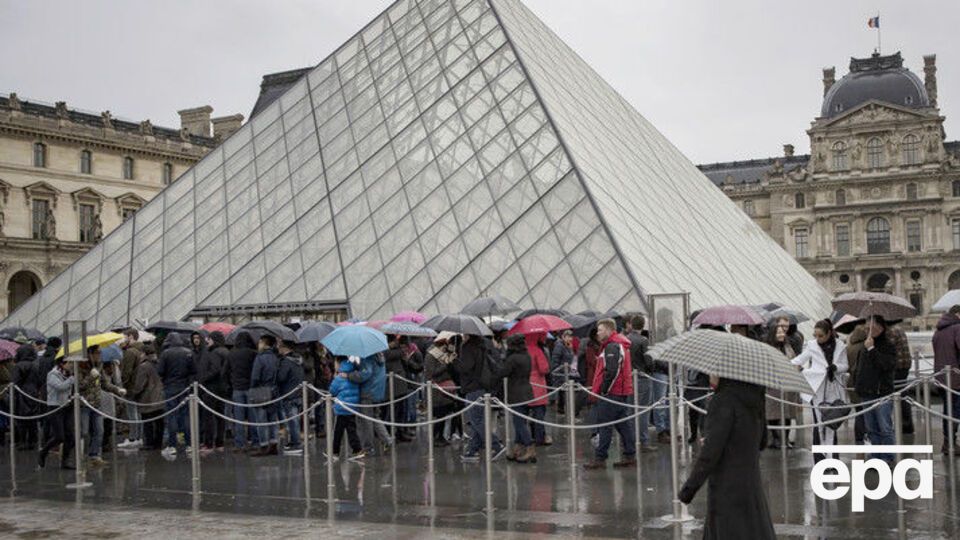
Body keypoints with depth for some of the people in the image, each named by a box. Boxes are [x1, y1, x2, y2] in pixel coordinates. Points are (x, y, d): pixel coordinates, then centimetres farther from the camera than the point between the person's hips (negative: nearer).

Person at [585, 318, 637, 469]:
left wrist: (604, 389, -16)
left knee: (604, 424, -5)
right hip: (624, 391, 10)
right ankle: (630, 455, 15)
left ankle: (600, 458, -3)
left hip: (611, 393, -10)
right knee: (624, 424, 12)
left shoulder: (612, 347, -15)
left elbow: (611, 371, -23)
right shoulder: (621, 345, 18)